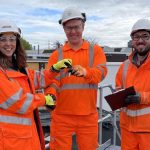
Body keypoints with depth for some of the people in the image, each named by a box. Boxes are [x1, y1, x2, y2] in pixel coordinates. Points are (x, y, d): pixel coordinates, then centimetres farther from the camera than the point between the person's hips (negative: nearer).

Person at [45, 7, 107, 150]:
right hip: (62, 115, 0)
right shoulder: (56, 54, 5)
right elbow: (51, 80, -4)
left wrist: (85, 72, -35)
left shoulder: (95, 50, 4)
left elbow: (101, 72, -14)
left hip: (88, 116, 0)